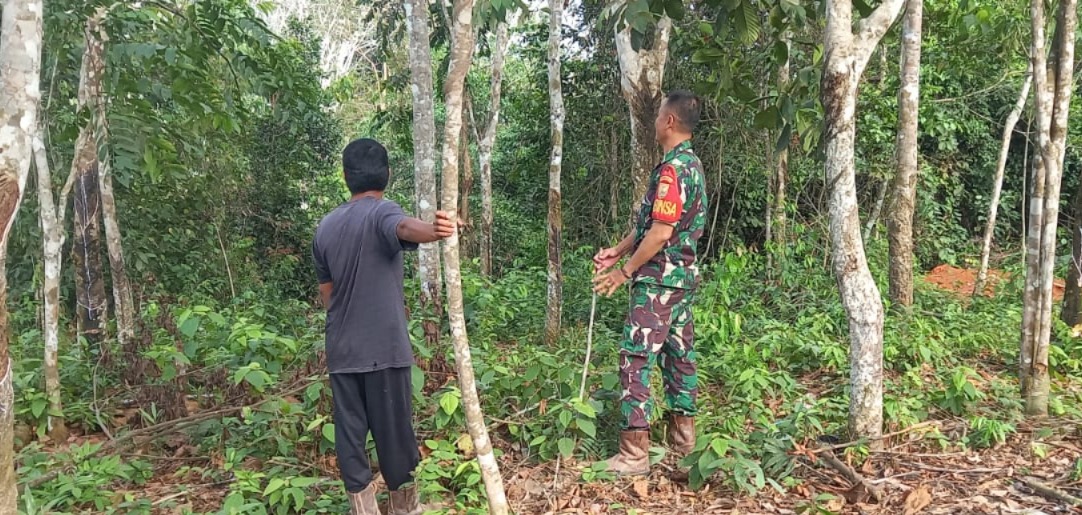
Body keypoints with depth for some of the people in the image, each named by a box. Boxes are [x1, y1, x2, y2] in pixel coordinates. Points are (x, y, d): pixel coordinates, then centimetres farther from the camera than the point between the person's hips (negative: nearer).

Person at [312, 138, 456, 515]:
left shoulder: (325, 226, 11)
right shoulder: (381, 212, -8)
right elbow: (404, 228, -35)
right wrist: (432, 231, -56)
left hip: (341, 350, 5)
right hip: (384, 347, -5)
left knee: (349, 433, 9)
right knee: (394, 431, 7)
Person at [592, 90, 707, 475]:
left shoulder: (672, 168, -18)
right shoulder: (693, 165, 14)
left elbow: (661, 231, -23)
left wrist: (625, 271, -14)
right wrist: (617, 251, 16)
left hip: (659, 279, -10)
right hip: (683, 275, 10)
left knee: (636, 358, -8)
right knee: (679, 353, 15)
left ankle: (634, 452, -5)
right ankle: (683, 436, 26)